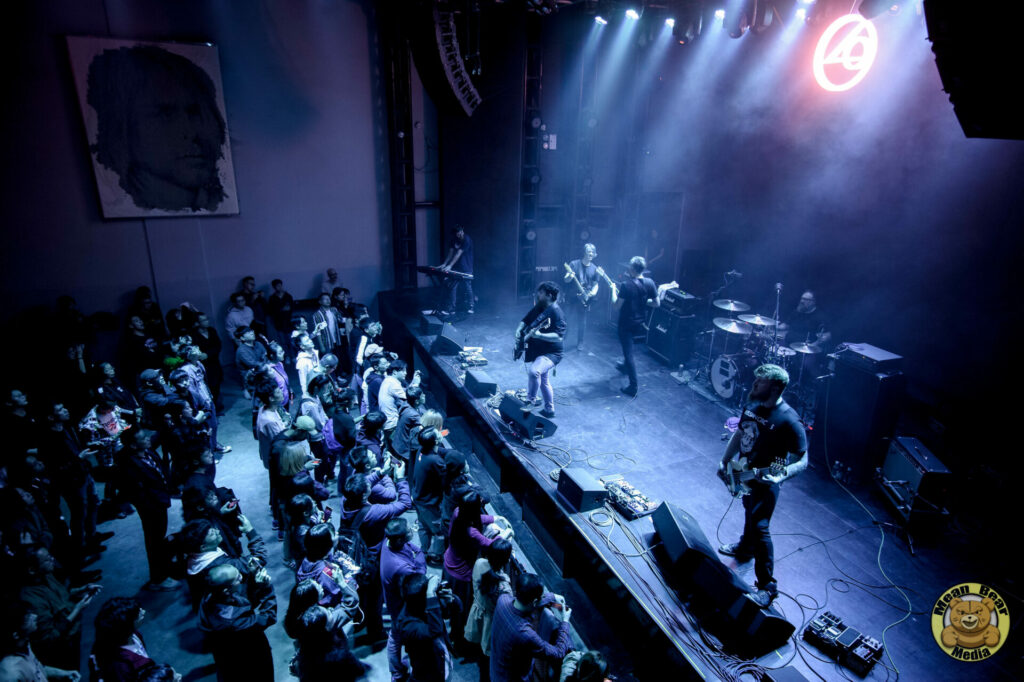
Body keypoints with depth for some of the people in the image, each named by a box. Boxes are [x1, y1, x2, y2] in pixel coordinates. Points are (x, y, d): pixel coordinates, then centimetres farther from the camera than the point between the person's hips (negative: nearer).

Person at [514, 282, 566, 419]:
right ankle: (549, 410, 36)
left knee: (534, 371, -34)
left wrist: (539, 335, -38)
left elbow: (559, 336, -29)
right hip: (537, 351, 9)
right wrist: (519, 331, -1)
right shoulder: (538, 307, 7)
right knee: (543, 380, 20)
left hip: (550, 353, -9)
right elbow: (525, 321, 19)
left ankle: (530, 400, -16)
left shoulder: (556, 312, -19)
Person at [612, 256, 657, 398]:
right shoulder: (650, 283, -5)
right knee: (628, 347, 34)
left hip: (626, 324, -6)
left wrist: (613, 290, -3)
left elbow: (616, 304, -17)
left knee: (628, 353, 0)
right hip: (640, 324, 6)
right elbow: (657, 303, 1)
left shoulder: (626, 285, -21)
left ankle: (633, 387, 1)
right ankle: (625, 366, 51)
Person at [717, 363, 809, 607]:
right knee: (749, 511, 28)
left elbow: (802, 460, -22)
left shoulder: (788, 420, -28)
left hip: (765, 481, -7)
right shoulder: (752, 405, -6)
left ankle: (767, 585, 12)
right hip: (745, 475, 8)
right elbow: (739, 434, 10)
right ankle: (746, 548, 53)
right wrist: (725, 461, 11)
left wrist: (781, 476, -39)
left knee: (759, 528, -3)